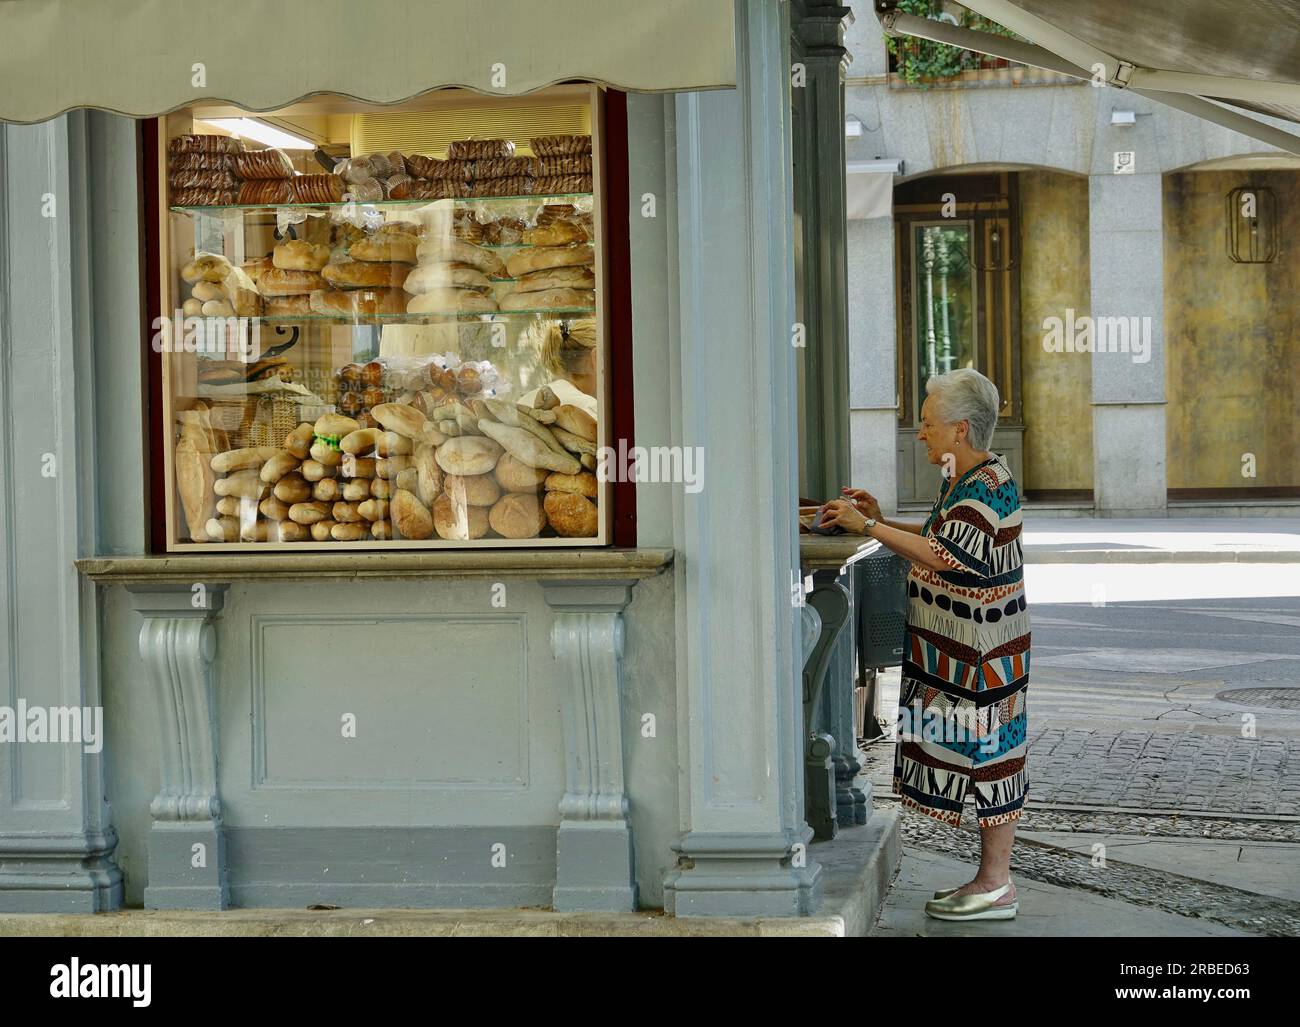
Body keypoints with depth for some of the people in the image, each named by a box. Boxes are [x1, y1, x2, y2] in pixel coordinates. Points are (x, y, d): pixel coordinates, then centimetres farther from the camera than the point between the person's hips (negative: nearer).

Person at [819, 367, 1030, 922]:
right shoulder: (961, 478, 12)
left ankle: (997, 886, 5)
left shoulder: (990, 486, -20)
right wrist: (882, 522, 12)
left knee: (986, 752, -3)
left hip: (984, 652, -10)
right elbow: (942, 537, 25)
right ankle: (991, 876, 23)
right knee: (973, 753, 14)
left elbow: (944, 555, -28)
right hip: (955, 647, 10)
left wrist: (866, 526, -23)